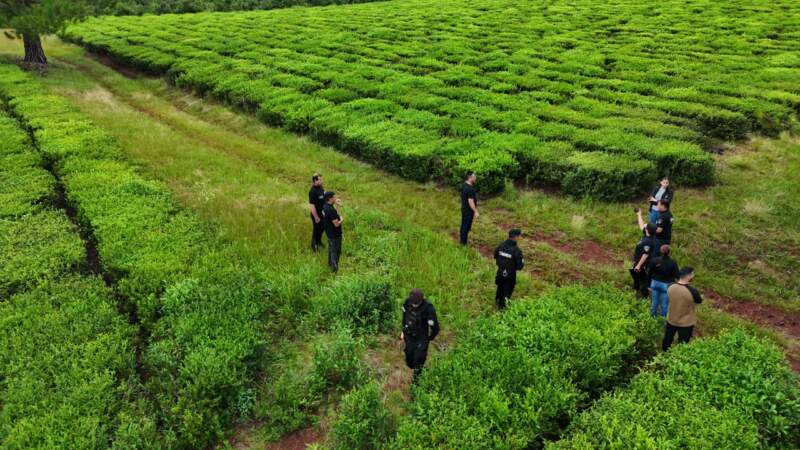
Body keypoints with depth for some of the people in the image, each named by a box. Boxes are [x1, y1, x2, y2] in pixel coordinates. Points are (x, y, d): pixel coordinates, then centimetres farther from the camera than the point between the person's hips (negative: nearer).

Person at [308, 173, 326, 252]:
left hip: (323, 213, 8)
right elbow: (312, 205, -26)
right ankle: (314, 245, 29)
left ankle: (319, 241, 47)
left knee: (322, 228, 24)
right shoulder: (313, 191, -28)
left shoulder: (320, 187, -1)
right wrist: (316, 217, -22)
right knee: (316, 230, 9)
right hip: (317, 214, -8)